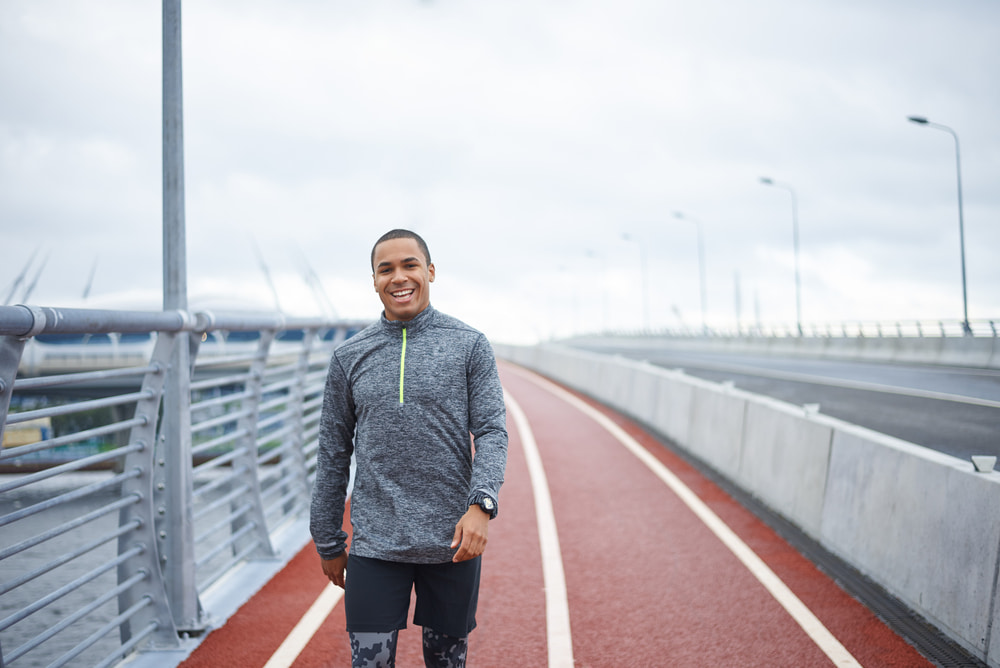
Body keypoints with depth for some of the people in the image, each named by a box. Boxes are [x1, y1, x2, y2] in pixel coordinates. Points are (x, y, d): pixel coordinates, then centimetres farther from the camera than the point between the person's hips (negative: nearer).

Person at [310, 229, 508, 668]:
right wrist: (329, 544, 11)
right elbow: (333, 454, 10)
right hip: (374, 545, 1)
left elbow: (491, 431, -5)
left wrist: (481, 504, -22)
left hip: (453, 543, 0)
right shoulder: (350, 356, 5)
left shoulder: (469, 345, 1)